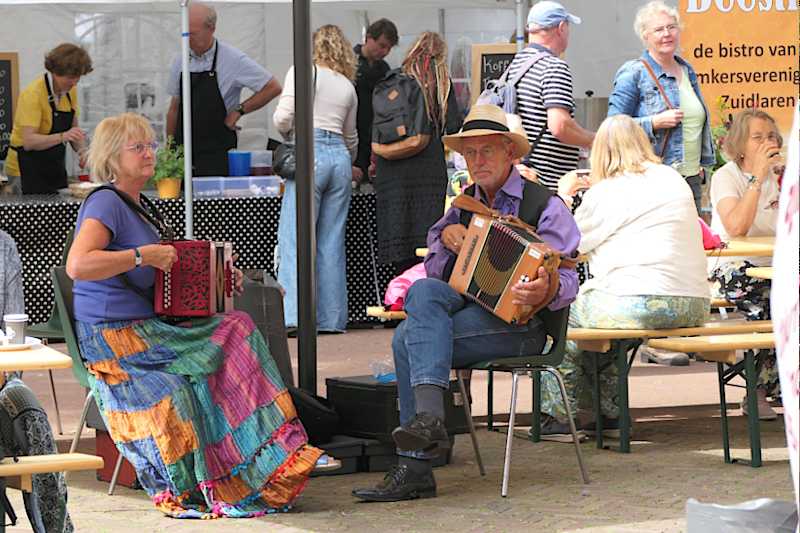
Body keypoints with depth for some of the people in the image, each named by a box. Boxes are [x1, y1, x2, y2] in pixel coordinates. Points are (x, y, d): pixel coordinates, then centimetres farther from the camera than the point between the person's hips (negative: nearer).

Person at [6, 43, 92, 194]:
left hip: (55, 169, 7)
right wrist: (62, 137, -40)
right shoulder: (33, 94, -20)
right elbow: (29, 141, -27)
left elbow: (73, 129, 12)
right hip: (27, 169, -7)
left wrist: (82, 151, -8)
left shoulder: (70, 91, 3)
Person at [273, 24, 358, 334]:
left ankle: (294, 315, -16)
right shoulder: (347, 86, 19)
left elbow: (284, 117, -7)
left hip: (309, 153, -5)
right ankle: (331, 318, 7)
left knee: (296, 239, -7)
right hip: (339, 157, 5)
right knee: (332, 242, 8)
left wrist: (286, 131, 16)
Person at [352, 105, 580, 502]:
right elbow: (435, 271, 20)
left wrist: (545, 291, -32)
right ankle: (428, 415, -36)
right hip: (467, 304, 6)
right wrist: (446, 237, 0)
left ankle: (415, 468, -33)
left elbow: (566, 280, -8)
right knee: (423, 291, -28)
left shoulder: (543, 205, 1)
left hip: (519, 323, -6)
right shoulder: (465, 205, 20)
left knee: (409, 339, -26)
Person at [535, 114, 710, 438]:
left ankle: (558, 414, 16)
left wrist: (564, 195, 21)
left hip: (639, 305, -7)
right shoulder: (675, 181, 15)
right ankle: (609, 411, 29)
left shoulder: (606, 192, -5)